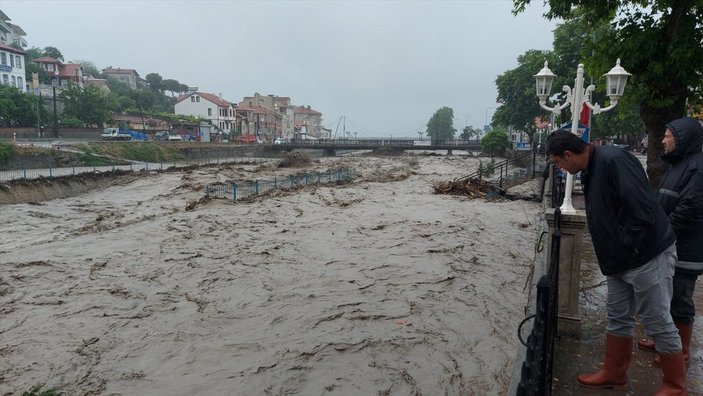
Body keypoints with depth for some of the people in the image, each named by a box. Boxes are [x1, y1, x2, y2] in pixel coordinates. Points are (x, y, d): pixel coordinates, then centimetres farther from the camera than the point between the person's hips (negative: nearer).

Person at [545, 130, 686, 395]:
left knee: (658, 323, 5)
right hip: (619, 260, 10)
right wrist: (612, 257, 11)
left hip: (648, 255, -9)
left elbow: (644, 212, -27)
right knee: (617, 319, 18)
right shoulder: (590, 170, 8)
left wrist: (626, 248, -17)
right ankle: (614, 373, 34)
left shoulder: (614, 161, -23)